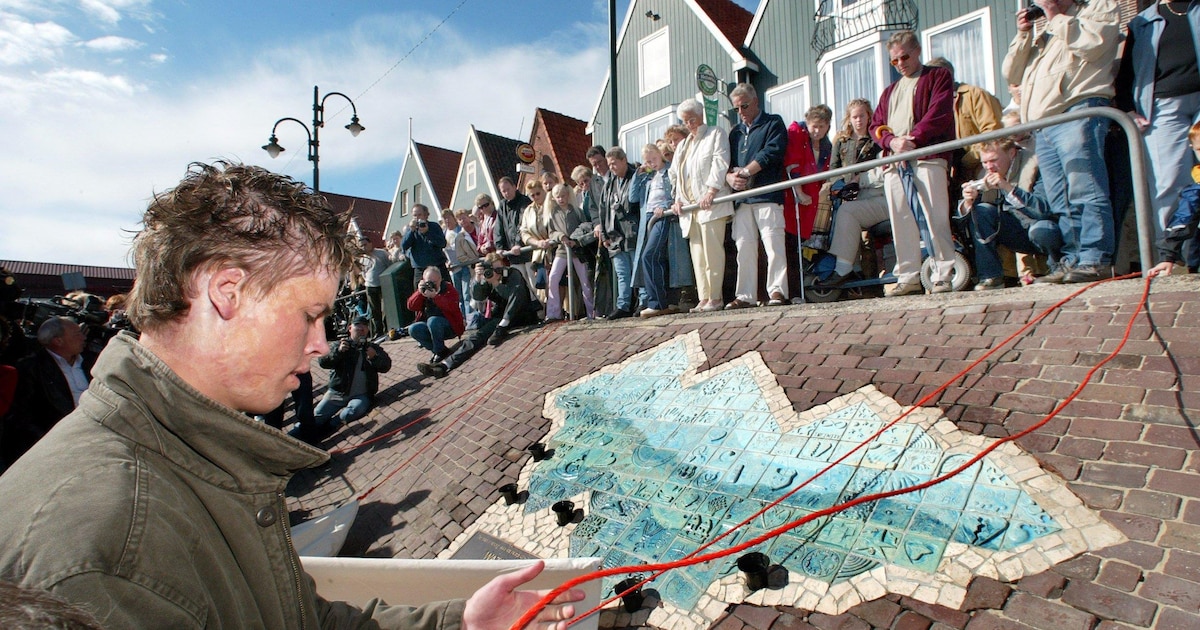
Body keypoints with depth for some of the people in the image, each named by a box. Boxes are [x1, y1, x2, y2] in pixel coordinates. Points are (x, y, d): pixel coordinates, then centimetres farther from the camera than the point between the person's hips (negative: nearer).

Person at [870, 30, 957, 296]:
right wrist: (891, 141, -4)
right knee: (901, 222, 1)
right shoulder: (889, 91, 29)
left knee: (935, 217, -9)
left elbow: (939, 113, -3)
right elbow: (875, 125, 17)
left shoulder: (938, 77, 13)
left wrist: (913, 139, -14)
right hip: (894, 163, 5)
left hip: (927, 157, -5)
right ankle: (908, 277, 6)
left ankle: (943, 275, -5)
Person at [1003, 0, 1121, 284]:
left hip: (1077, 114, -7)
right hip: (1042, 127, 7)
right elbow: (1012, 73, 24)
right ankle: (1072, 260, 5)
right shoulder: (1043, 36, 33)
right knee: (1062, 202, 3)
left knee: (1085, 191, -15)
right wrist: (1023, 34, 14)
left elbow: (1090, 43, -6)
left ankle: (1095, 261, -15)